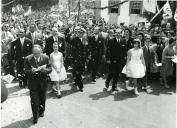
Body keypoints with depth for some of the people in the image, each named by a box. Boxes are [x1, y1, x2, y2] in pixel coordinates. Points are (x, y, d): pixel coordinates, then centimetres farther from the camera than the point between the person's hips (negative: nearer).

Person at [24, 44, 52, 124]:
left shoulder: (46, 58, -8)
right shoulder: (28, 59, -12)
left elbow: (50, 69, -5)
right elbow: (25, 71, -10)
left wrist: (43, 69, -26)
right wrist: (31, 71, -32)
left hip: (43, 82, 2)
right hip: (33, 83, -2)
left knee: (42, 99, 18)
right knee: (34, 101, 1)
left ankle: (41, 112, 44)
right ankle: (35, 116, 20)